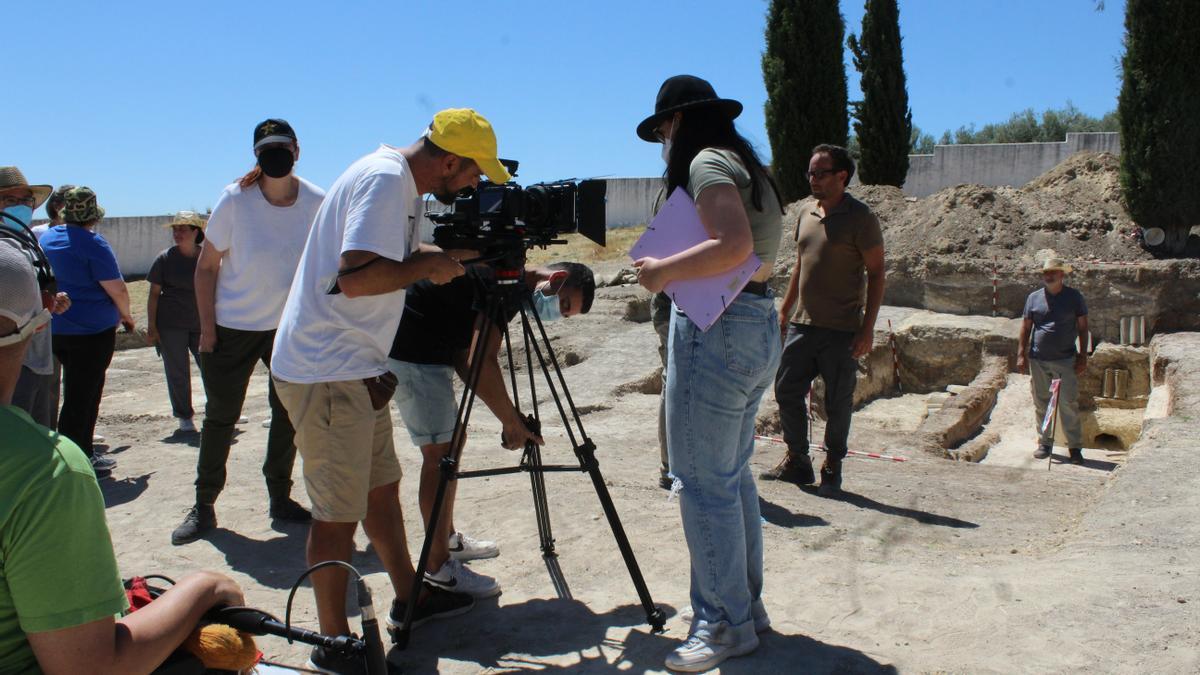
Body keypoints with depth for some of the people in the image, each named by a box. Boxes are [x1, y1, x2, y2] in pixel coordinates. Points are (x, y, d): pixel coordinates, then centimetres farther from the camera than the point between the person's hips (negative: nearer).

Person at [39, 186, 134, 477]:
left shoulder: (46, 238, 10)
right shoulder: (93, 243, -14)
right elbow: (117, 289, -16)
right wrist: (126, 314, 0)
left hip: (55, 330, 8)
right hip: (92, 330, -8)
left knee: (79, 395, 19)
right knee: (81, 398, -4)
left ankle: (85, 455, 26)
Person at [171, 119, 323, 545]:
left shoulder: (316, 202, -8)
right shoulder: (234, 200, -12)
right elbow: (206, 266, -5)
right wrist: (207, 327, -9)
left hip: (292, 327, 2)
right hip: (232, 328, -2)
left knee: (289, 414, 8)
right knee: (220, 418, 4)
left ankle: (280, 498, 23)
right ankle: (204, 506, 17)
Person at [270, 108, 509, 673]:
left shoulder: (401, 183, 12)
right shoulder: (385, 180, -19)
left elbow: (399, 262, 23)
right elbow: (356, 276, -30)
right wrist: (428, 265, -16)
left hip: (355, 370, 10)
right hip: (325, 374, -10)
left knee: (382, 486, 19)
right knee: (339, 512, -1)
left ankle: (409, 596, 35)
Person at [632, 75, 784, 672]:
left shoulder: (707, 161, -8)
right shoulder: (749, 167, 20)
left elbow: (732, 246, -23)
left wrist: (664, 271, -13)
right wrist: (674, 271, 13)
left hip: (715, 330, -10)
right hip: (759, 328, 10)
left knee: (702, 483, -3)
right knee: (732, 476, 16)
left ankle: (726, 623, 6)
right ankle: (745, 606, 26)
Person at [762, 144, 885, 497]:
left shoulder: (860, 217, -7)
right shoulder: (806, 211, 11)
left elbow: (876, 273, -7)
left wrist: (868, 328, -13)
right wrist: (784, 310, 17)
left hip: (842, 330, -6)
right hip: (802, 323, 6)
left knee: (837, 404, 3)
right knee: (786, 391, 7)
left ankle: (832, 469, 18)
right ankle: (797, 461, 21)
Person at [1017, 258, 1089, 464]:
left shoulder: (1074, 297, 2)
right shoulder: (1034, 298, 7)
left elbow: (1082, 327, 5)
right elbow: (1026, 327, 10)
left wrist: (1083, 355, -1)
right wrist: (1021, 354, 4)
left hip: (1066, 360, -2)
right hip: (1038, 360, 3)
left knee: (1069, 405, -5)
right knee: (1041, 404, 9)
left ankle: (1075, 447, 3)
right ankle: (1044, 443, 20)